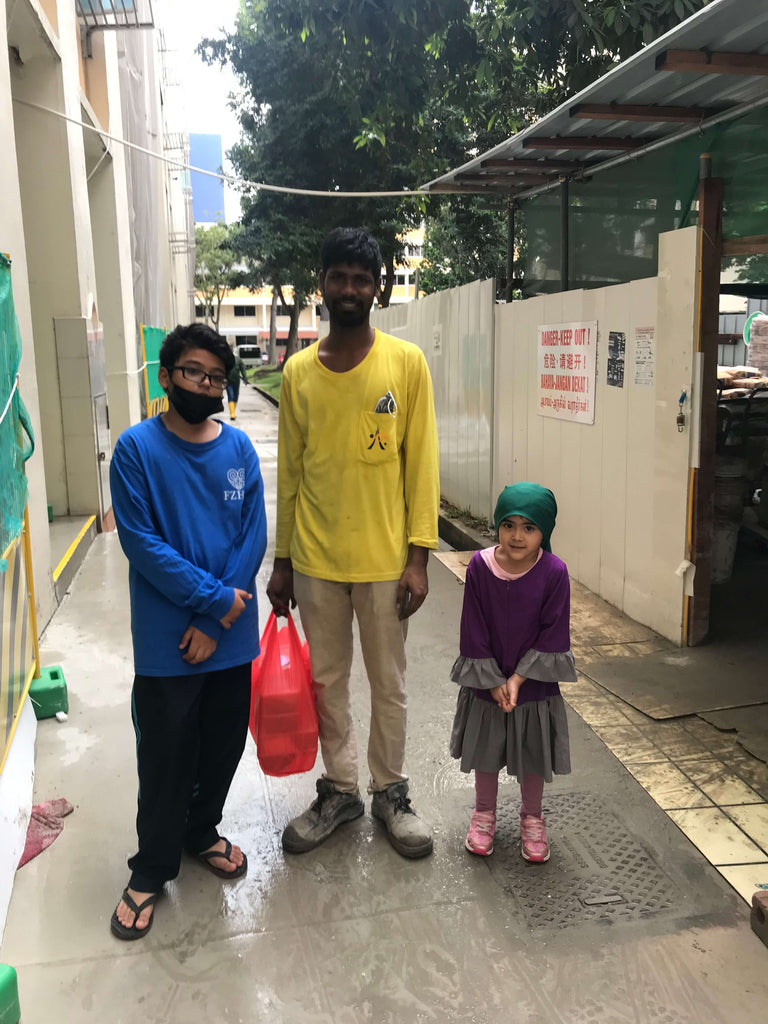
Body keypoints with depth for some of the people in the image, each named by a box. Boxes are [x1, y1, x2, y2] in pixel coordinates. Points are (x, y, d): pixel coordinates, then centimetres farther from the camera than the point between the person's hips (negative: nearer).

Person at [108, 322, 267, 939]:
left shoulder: (239, 449, 0)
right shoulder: (137, 449, -9)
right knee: (166, 756, 8)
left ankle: (202, 832, 43)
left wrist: (214, 623, -10)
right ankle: (151, 870, 29)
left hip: (232, 634, 4)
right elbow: (142, 543, -14)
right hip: (165, 640, -3)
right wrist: (214, 598, -16)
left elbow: (254, 539, -3)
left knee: (224, 745, 17)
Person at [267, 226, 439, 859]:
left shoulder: (406, 363, -5)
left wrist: (418, 556, -9)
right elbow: (290, 471, 7)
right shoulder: (298, 371, 2)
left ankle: (392, 792, 32)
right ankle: (340, 791, 34)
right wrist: (282, 560, 8)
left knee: (389, 683, 12)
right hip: (315, 560, 2)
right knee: (326, 682, 14)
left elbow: (421, 463, -5)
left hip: (384, 558, -2)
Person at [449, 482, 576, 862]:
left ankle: (532, 818, 39)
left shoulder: (554, 572, -18)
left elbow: (552, 634, -13)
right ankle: (484, 812, 41)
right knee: (485, 752, 18)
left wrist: (518, 679, -15)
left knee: (534, 756, 15)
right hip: (486, 684, 1)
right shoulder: (480, 566, -16)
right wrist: (493, 682, -11)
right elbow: (474, 632, -11)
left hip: (534, 685, 0)